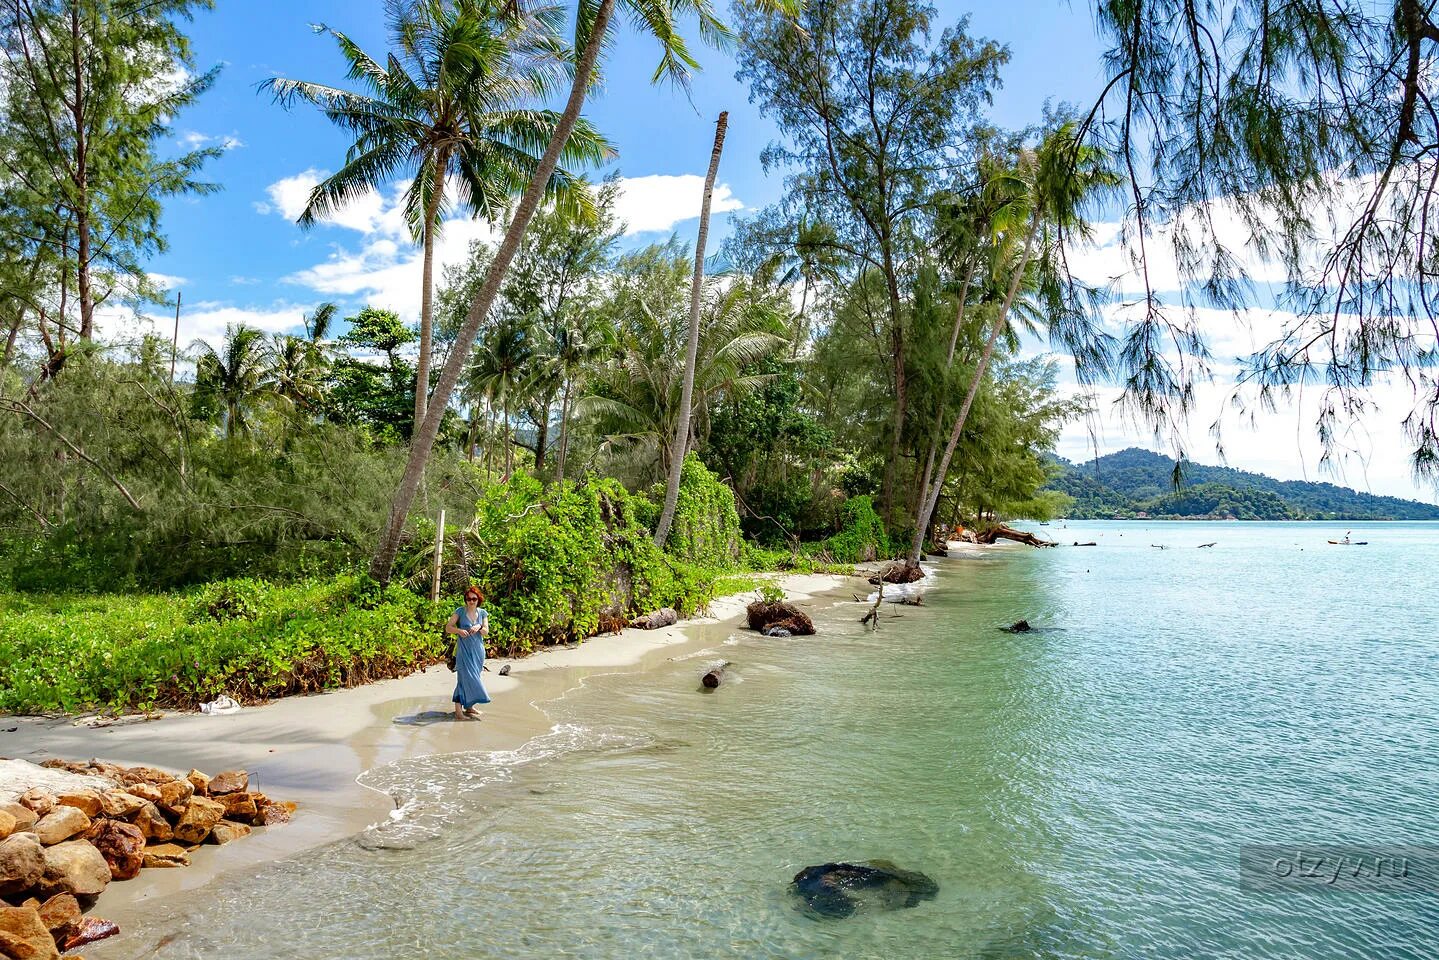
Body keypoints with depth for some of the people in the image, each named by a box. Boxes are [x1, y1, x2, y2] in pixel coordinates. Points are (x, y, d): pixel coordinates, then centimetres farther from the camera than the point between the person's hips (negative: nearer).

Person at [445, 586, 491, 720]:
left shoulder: (482, 613, 7)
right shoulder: (460, 611, -2)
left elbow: (486, 632, 2)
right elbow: (448, 628, -4)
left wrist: (479, 627, -20)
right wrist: (459, 630, -23)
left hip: (478, 650, 4)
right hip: (464, 650, -4)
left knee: (472, 678, 9)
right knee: (466, 677, -11)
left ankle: (468, 706, 18)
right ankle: (459, 709, -8)